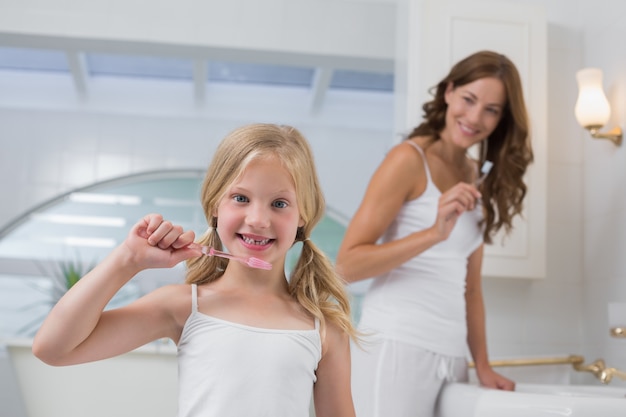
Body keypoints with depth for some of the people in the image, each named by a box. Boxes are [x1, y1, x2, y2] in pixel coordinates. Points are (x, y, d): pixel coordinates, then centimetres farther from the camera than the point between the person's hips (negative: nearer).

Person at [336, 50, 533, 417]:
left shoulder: (477, 179, 13)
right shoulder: (409, 159, -7)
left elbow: (469, 283, 15)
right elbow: (348, 265, -13)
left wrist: (483, 364, 9)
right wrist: (434, 233, -22)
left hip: (452, 356, 6)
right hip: (398, 346, -6)